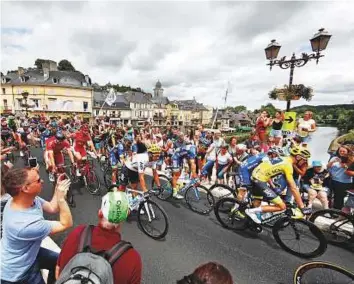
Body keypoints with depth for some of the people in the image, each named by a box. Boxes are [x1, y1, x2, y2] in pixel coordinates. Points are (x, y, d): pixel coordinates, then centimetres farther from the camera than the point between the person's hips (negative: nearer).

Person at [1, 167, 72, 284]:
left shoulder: (30, 199, -18)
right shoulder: (25, 224, -41)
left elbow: (52, 208, -2)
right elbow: (66, 224, -30)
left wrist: (58, 187, -14)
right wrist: (61, 198, -35)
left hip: (28, 253, 8)